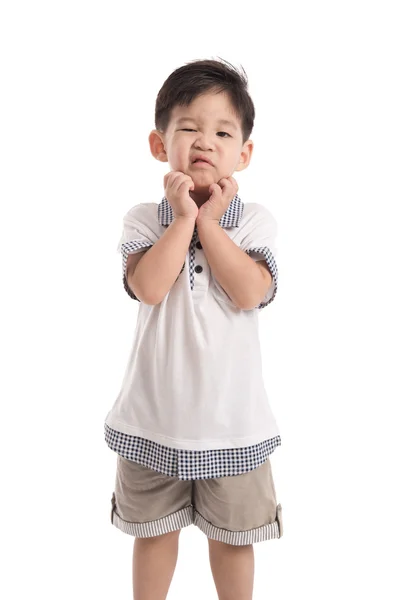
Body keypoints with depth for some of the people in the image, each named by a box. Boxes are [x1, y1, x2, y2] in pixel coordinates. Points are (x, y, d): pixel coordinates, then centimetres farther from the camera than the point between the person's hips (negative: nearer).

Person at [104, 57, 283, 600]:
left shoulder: (255, 221, -5)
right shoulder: (145, 219, -5)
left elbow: (249, 292, -21)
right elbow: (149, 287, -22)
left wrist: (209, 221, -17)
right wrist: (184, 217, -19)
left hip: (231, 413, 0)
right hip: (155, 413, 1)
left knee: (232, 534, 18)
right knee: (154, 529, 21)